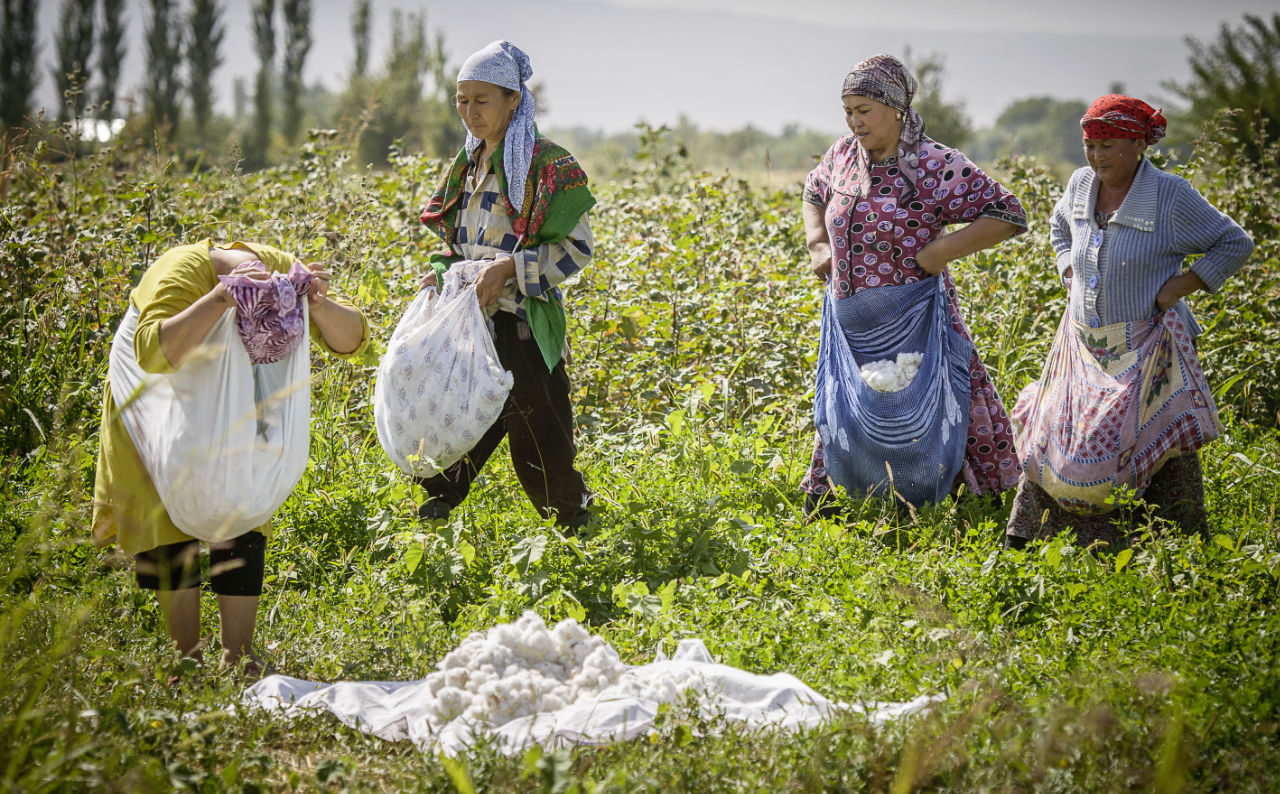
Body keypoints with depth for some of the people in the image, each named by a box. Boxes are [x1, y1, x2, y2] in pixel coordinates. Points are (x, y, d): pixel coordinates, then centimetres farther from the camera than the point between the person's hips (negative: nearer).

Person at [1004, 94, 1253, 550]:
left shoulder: (1171, 196, -13)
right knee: (1056, 441, 8)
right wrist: (1070, 273, 10)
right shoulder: (1081, 185, 3)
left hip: (1145, 351, -5)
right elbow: (1061, 228, 27)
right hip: (1084, 345, 5)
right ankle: (1021, 542, 21)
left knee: (1157, 447, -8)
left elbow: (1236, 244, -5)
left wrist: (1179, 287, -12)